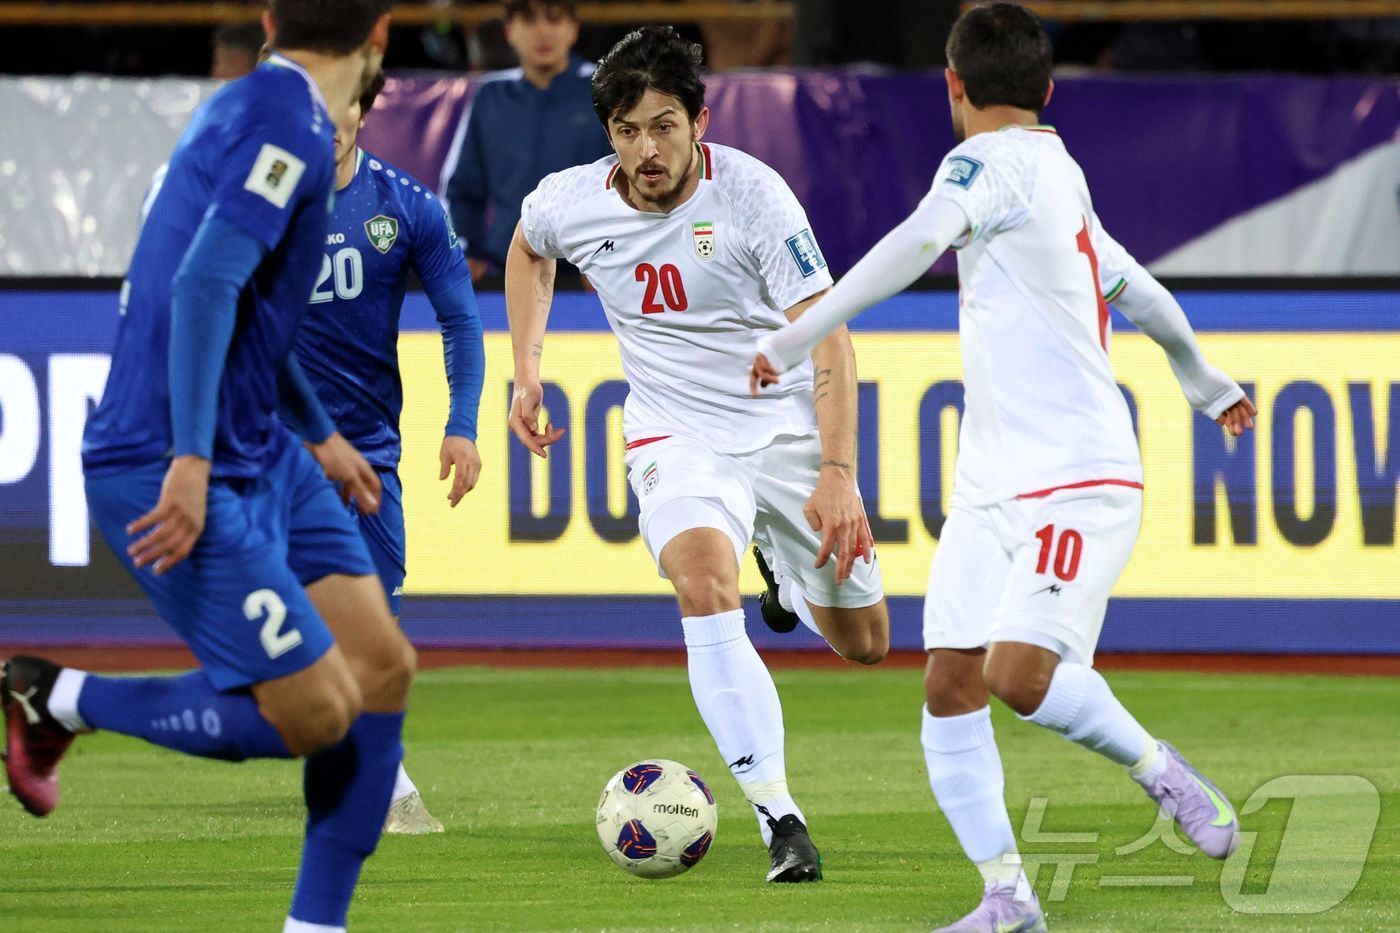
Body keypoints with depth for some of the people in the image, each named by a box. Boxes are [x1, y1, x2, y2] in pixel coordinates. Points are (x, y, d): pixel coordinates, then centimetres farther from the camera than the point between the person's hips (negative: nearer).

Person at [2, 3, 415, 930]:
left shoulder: (254, 108, 15)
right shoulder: (290, 122, -16)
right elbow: (205, 284, -27)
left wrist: (319, 434, 39)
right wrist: (189, 463, -31)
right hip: (175, 469, -10)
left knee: (384, 669, 5)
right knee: (316, 713, -11)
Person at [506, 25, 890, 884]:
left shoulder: (751, 193, -21)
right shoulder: (569, 203, -10)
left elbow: (827, 335, -22)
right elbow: (529, 249, 18)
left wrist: (837, 473, -31)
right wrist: (526, 371, 12)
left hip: (787, 424, 0)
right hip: (677, 437, 0)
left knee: (865, 644, 10)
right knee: (704, 582, -31)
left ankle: (793, 577, 50)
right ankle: (780, 820, -33)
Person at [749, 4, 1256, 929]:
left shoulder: (997, 160, -10)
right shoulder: (1063, 180, 18)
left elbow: (919, 241, -30)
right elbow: (1146, 296, 32)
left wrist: (796, 339, -34)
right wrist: (1207, 383, 50)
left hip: (1078, 485, -9)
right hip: (991, 490, 9)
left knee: (1019, 674, -22)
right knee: (951, 682, -2)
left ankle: (1159, 768, 2)